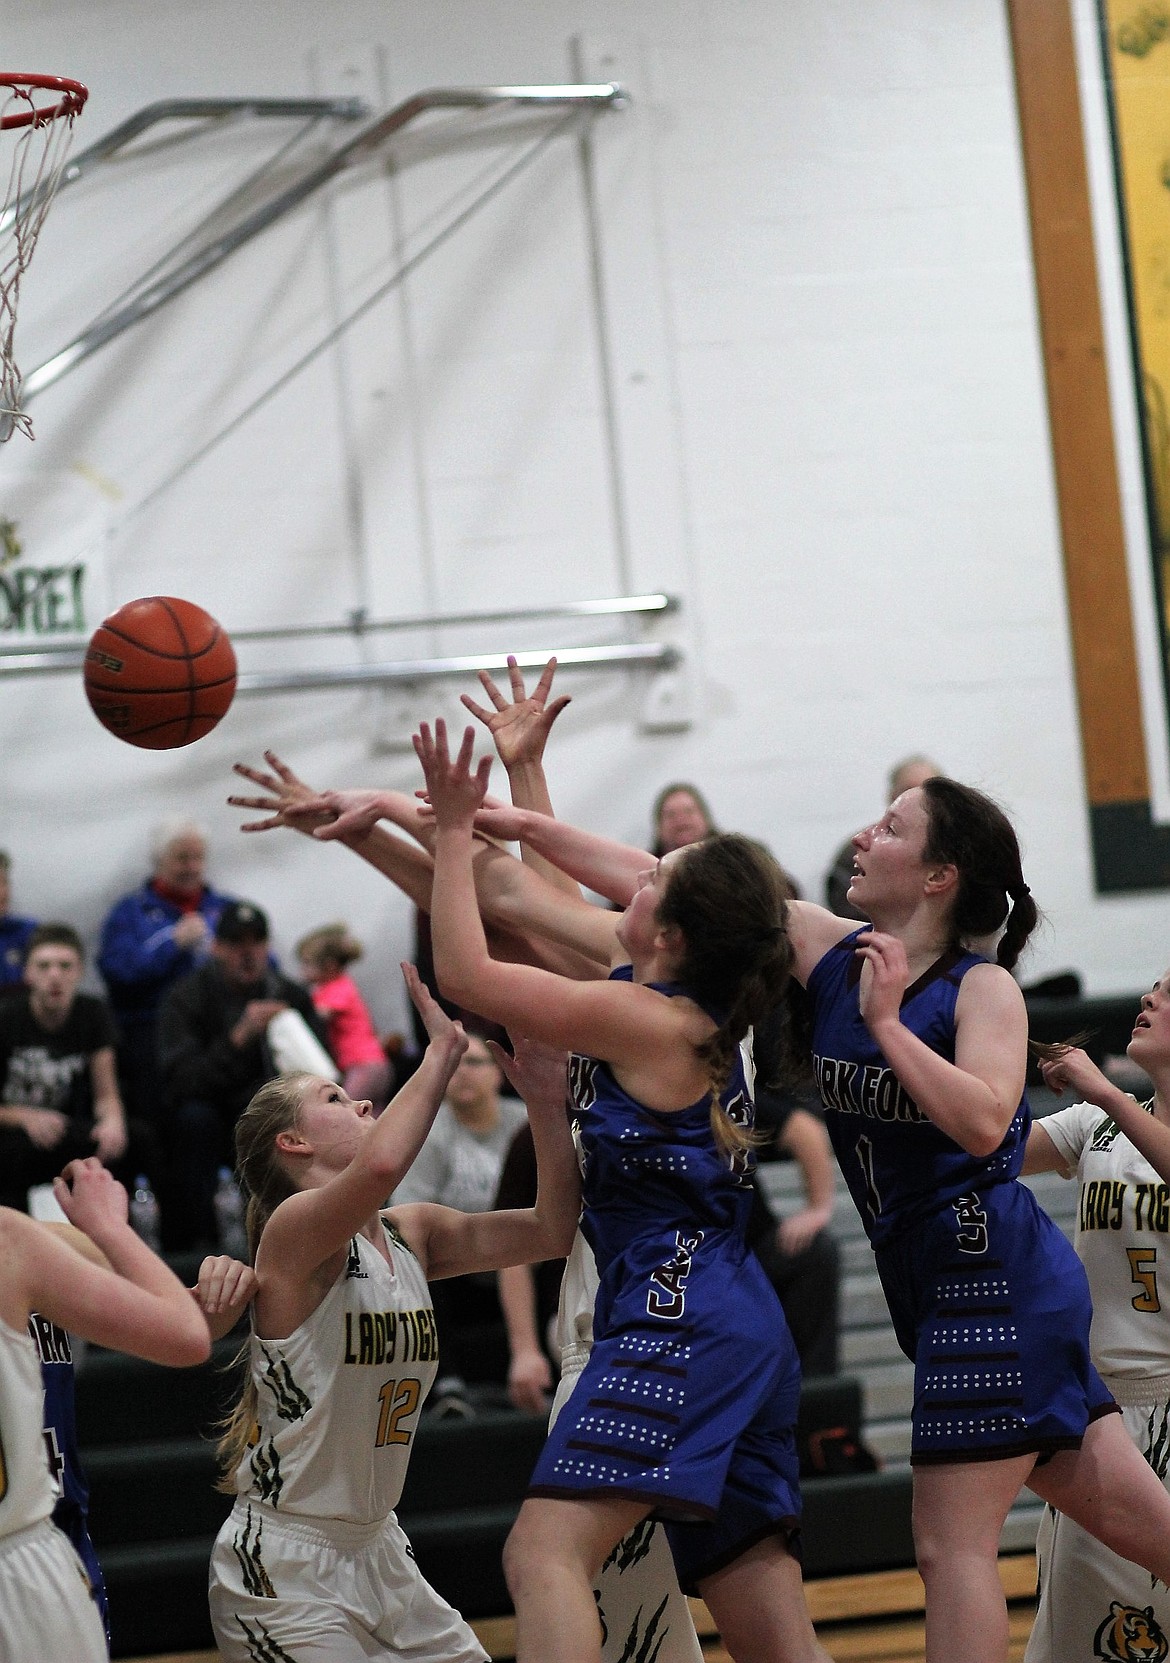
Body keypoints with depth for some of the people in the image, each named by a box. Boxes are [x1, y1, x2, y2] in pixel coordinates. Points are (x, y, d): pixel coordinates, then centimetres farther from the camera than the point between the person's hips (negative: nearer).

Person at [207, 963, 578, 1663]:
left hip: (376, 1552, 8)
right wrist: (442, 1052, -27)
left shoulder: (413, 1233, 7)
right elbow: (379, 1166, -38)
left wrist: (547, 1101, -9)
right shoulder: (295, 1227, -16)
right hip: (285, 1569, -8)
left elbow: (551, 1230, 2)